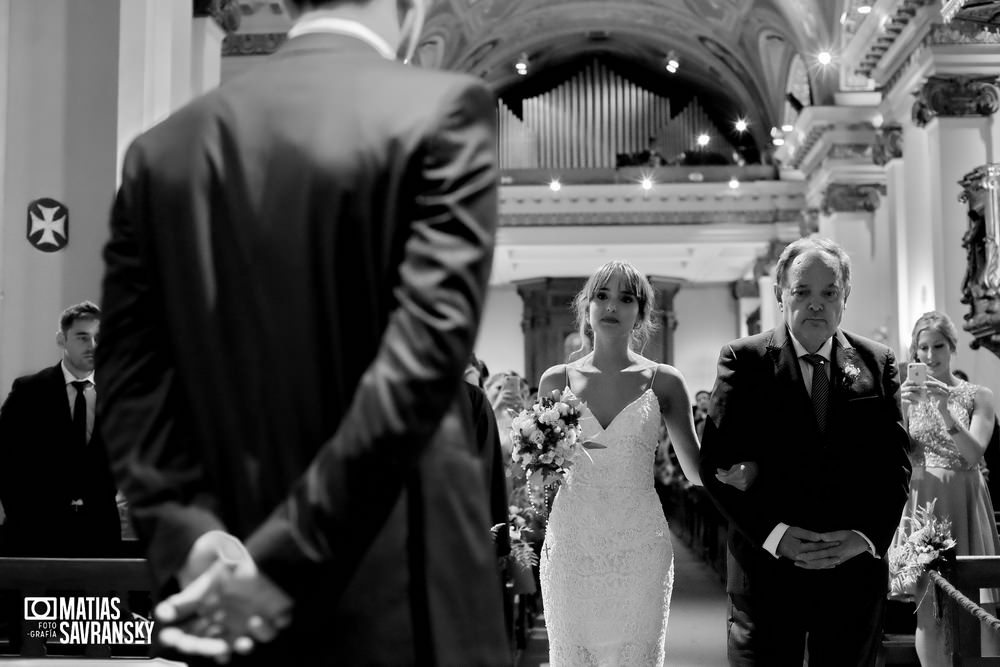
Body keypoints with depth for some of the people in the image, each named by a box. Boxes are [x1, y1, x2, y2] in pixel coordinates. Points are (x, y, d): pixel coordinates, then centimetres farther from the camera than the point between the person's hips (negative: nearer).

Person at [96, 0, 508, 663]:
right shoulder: (443, 109, -9)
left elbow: (131, 377, 0)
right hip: (398, 596, -4)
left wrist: (187, 533, -5)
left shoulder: (164, 147, 5)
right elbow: (424, 354, -18)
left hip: (229, 595, 5)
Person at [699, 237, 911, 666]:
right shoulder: (743, 360, -1)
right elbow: (716, 463, -7)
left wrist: (867, 535, -10)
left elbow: (896, 463, 5)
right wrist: (772, 534, -16)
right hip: (767, 565, -2)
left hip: (855, 568, 2)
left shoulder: (877, 363, 7)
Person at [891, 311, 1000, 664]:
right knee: (927, 611, 0)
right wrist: (903, 409, -13)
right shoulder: (909, 394, 6)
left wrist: (945, 411, -19)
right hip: (922, 499, 1)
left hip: (964, 502, -1)